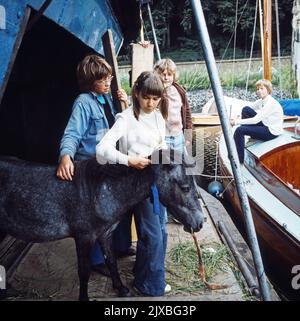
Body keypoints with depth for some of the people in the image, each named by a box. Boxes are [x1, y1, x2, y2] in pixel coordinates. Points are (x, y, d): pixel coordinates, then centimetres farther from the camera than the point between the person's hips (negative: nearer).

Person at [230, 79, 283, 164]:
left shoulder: (271, 103, -23)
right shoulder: (261, 101, 3)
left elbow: (256, 120, -29)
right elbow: (247, 112, 5)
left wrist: (237, 122, -28)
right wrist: (237, 119, -14)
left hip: (272, 131, -9)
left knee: (239, 130, -19)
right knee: (245, 109, -2)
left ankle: (240, 160, -9)